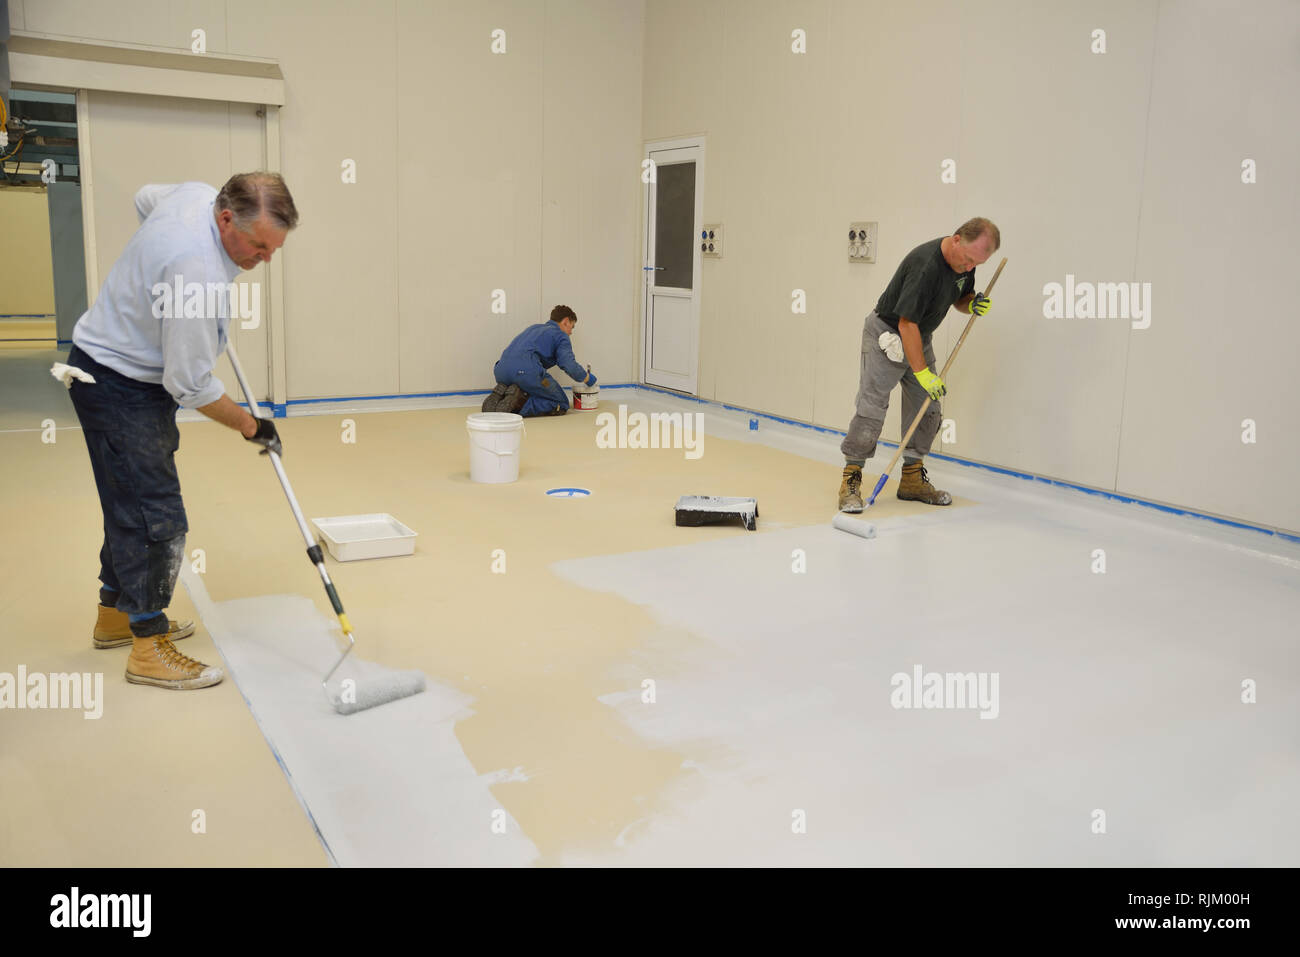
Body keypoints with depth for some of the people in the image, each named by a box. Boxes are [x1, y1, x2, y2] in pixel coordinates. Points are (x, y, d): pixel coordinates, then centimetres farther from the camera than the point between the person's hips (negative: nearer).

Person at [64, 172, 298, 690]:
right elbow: (190, 384, -26)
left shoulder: (197, 194, -5)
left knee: (131, 505, 18)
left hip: (116, 368, 10)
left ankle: (116, 615, 32)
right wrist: (250, 425, -12)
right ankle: (148, 648, 0)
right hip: (119, 388, -10)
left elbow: (146, 197, 21)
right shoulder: (197, 273, -33)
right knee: (157, 517, -10)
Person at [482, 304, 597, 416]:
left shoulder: (533, 327, 34)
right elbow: (570, 366, -3)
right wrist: (587, 379, 16)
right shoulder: (560, 335, 12)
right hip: (527, 371, -7)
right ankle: (518, 400, -16)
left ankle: (500, 394, 0)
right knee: (561, 405, 6)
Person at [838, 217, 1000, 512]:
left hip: (920, 337, 8)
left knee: (927, 411, 6)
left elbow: (960, 297, 14)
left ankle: (912, 479, 16)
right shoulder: (926, 264, -30)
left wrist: (973, 304, -11)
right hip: (887, 332, -8)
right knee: (871, 408, -14)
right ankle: (851, 478, -4)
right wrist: (922, 372, -28)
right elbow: (906, 323, -29)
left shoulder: (965, 260, -5)